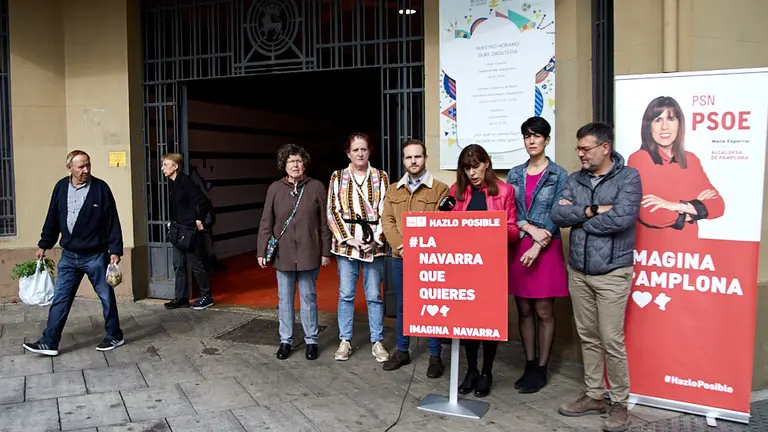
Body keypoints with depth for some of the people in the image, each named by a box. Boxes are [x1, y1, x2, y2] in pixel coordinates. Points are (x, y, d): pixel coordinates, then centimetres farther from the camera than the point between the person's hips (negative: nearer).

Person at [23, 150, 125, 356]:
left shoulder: (100, 188, -11)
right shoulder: (61, 187, 2)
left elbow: (113, 221, -10)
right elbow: (52, 219, 13)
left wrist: (115, 250, -13)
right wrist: (44, 245, 16)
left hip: (96, 256, -4)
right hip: (69, 256, 4)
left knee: (107, 297, 8)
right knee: (60, 299, 6)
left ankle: (114, 336, 23)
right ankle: (49, 342, 13)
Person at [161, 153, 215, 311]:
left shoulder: (185, 181, -16)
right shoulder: (172, 183, 9)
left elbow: (202, 201, -21)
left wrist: (199, 220, -15)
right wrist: (174, 223, 13)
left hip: (190, 231, -9)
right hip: (177, 231, 9)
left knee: (196, 264, 1)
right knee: (178, 265, 10)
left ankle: (207, 296, 13)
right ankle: (181, 297, 18)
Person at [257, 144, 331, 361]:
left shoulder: (316, 187, -1)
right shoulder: (275, 188, 2)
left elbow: (324, 222, 1)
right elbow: (266, 222, 4)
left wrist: (325, 251, -1)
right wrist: (262, 251, 1)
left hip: (308, 253, -1)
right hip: (283, 253, 1)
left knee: (308, 298, 8)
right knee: (285, 299, 10)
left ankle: (311, 341, 20)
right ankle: (285, 340, 22)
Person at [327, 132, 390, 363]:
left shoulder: (381, 177, 5)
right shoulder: (338, 177, 5)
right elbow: (332, 210, 0)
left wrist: (377, 240, -9)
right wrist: (347, 238, -9)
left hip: (373, 244, 0)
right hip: (346, 243, 0)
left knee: (374, 295, 5)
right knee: (346, 294, 6)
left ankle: (377, 342, 15)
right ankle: (345, 341, 17)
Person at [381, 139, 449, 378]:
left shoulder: (440, 189, -1)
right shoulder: (393, 190, 12)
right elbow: (386, 221, 4)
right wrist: (400, 246, -12)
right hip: (399, 257, 4)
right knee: (402, 305, 13)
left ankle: (435, 356, 13)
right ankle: (402, 351, 25)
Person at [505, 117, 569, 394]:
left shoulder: (559, 175, -2)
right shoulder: (515, 174, 10)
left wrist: (538, 246, -16)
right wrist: (530, 229, -12)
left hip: (547, 248, -4)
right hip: (517, 247, 4)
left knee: (543, 312, 1)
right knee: (523, 310, 8)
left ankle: (541, 369, 12)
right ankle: (529, 365, 20)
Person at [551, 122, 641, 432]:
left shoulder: (628, 177, -7)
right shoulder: (574, 179, 7)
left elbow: (621, 218, -21)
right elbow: (557, 215, -4)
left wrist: (577, 217, -10)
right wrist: (592, 210, -15)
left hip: (612, 273, -5)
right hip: (578, 271, 5)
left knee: (612, 341, -1)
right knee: (588, 337, 14)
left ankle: (620, 403, 16)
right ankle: (594, 395, 27)